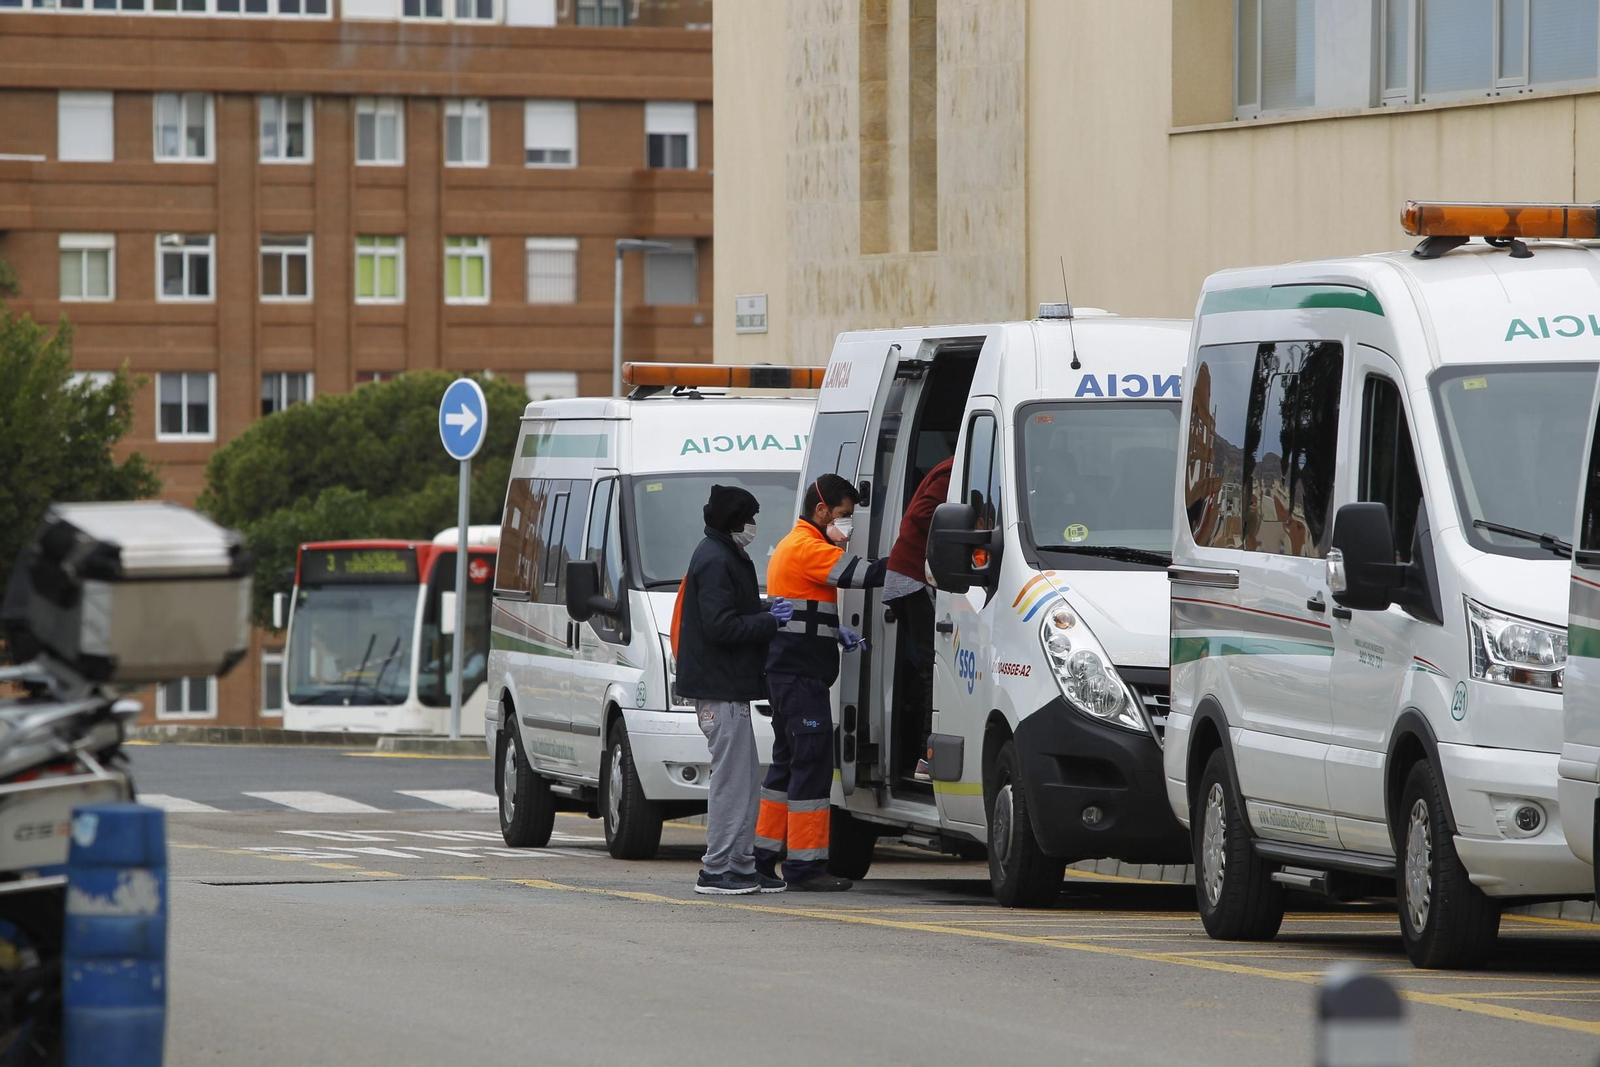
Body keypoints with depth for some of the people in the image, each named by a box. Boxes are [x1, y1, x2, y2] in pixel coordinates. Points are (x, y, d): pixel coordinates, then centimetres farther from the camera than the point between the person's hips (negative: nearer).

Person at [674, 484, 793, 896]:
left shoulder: (722, 557, 19)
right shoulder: (715, 562, -15)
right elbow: (721, 626, -21)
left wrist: (765, 611, 6)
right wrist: (770, 620, -14)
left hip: (728, 688, 11)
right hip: (720, 688, -11)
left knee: (745, 779, 12)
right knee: (732, 777, -8)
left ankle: (742, 865, 16)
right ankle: (717, 869, -6)